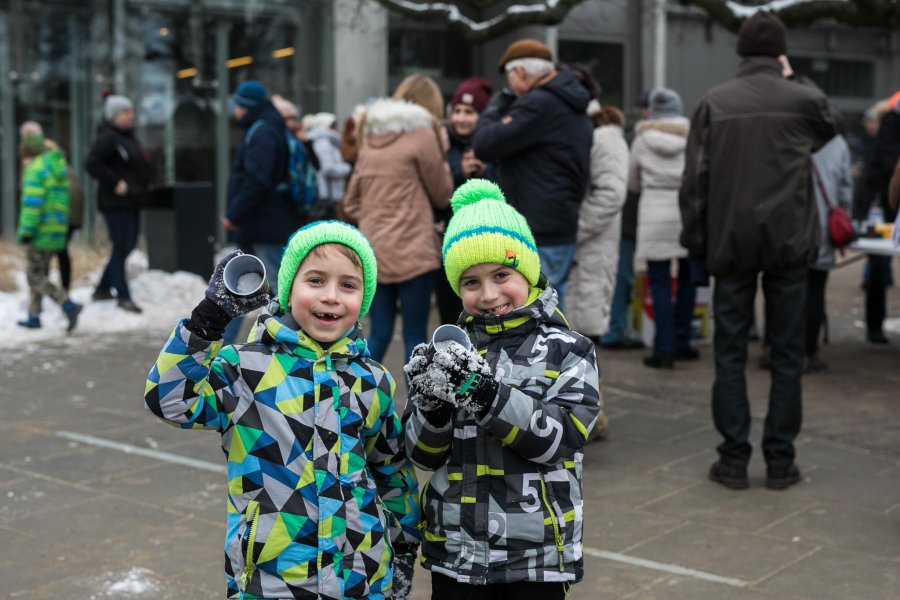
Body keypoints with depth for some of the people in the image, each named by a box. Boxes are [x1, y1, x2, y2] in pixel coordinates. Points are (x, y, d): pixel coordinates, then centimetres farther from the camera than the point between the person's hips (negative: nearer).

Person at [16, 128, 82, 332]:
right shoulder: (59, 168, 14)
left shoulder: (35, 170, -12)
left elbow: (32, 203, -20)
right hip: (57, 231, 8)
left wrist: (26, 231, -20)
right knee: (38, 274, 17)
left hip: (40, 232, -8)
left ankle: (69, 306, -19)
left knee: (35, 277, -4)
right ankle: (33, 317, 21)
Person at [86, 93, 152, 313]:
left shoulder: (128, 136, 16)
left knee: (128, 246, 14)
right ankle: (123, 297, 2)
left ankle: (103, 288, 26)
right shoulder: (108, 137, -13)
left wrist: (143, 183, 13)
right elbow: (92, 163, -23)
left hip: (132, 202, 10)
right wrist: (115, 183, -23)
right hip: (116, 203, -10)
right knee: (121, 248, -5)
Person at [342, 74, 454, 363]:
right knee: (415, 337, 3)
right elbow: (442, 194, 2)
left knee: (378, 335, 11)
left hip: (373, 250, 6)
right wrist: (441, 152, 12)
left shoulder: (371, 134, 13)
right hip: (411, 250, -6)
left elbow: (351, 203, 14)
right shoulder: (422, 133, -6)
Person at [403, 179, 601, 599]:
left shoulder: (567, 351, -5)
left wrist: (487, 393, -27)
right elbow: (423, 455, 1)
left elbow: (558, 439, -17)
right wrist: (433, 405, -19)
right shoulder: (449, 351, 2)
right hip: (455, 550, 3)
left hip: (535, 557, -2)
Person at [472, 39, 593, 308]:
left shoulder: (538, 104, -16)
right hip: (561, 227, 10)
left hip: (537, 234, -10)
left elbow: (484, 145, -15)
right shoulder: (571, 107, 17)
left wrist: (498, 104, -1)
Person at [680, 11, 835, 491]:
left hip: (731, 244, 0)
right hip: (789, 243, 0)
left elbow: (695, 180, -3)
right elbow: (826, 131, 24)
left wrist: (696, 241, 4)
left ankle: (734, 460, 8)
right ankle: (780, 460, 10)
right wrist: (793, 80, 24)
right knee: (786, 353, 7)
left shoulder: (714, 102, 0)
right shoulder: (805, 99, 0)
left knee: (730, 353, 7)